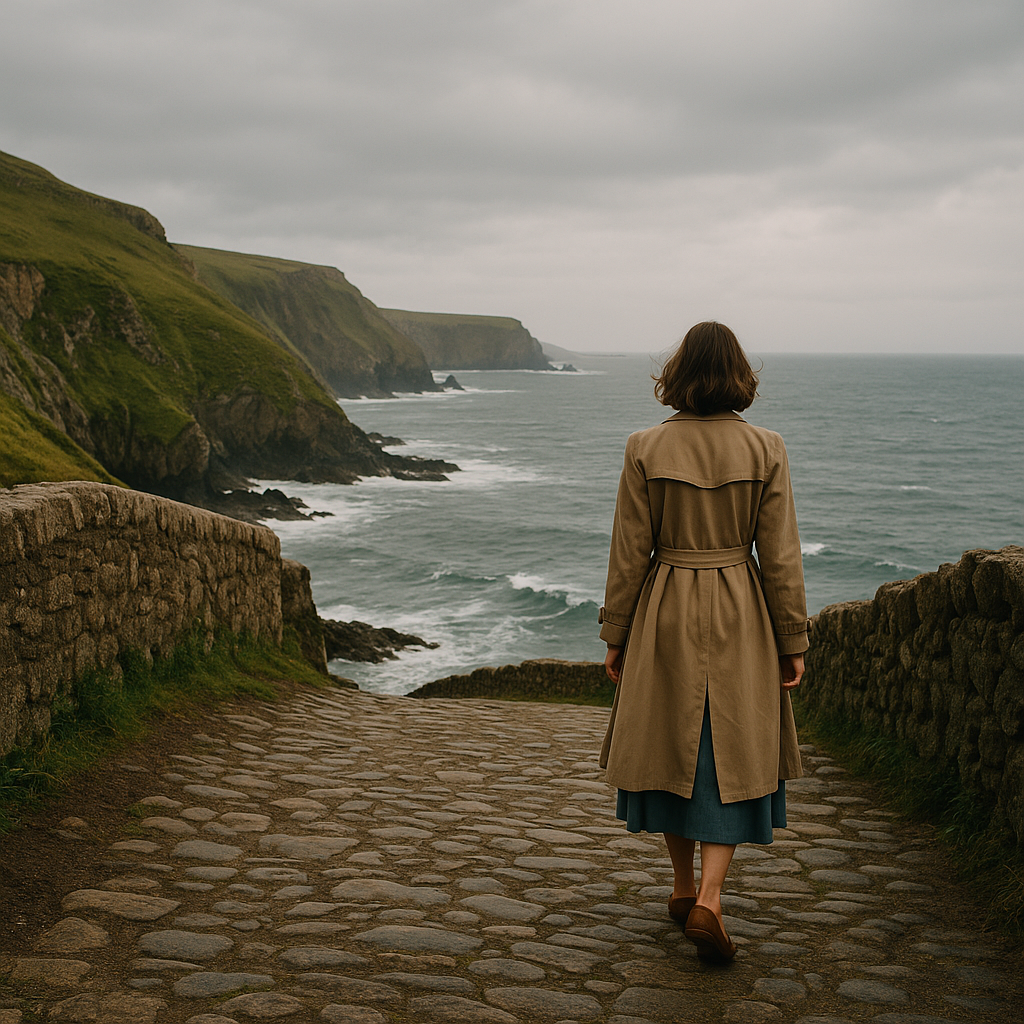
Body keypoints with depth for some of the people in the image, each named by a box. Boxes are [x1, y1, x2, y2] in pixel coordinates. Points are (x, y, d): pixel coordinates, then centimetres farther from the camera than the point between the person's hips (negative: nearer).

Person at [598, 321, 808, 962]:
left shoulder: (646, 450, -8)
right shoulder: (765, 450, -7)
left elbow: (629, 554, -4)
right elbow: (781, 556, -4)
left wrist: (616, 636, 6)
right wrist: (793, 643, 4)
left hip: (665, 614, 1)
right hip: (740, 620, 0)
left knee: (671, 747, 15)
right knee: (734, 757, 8)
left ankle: (685, 889, 28)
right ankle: (709, 902, -4)